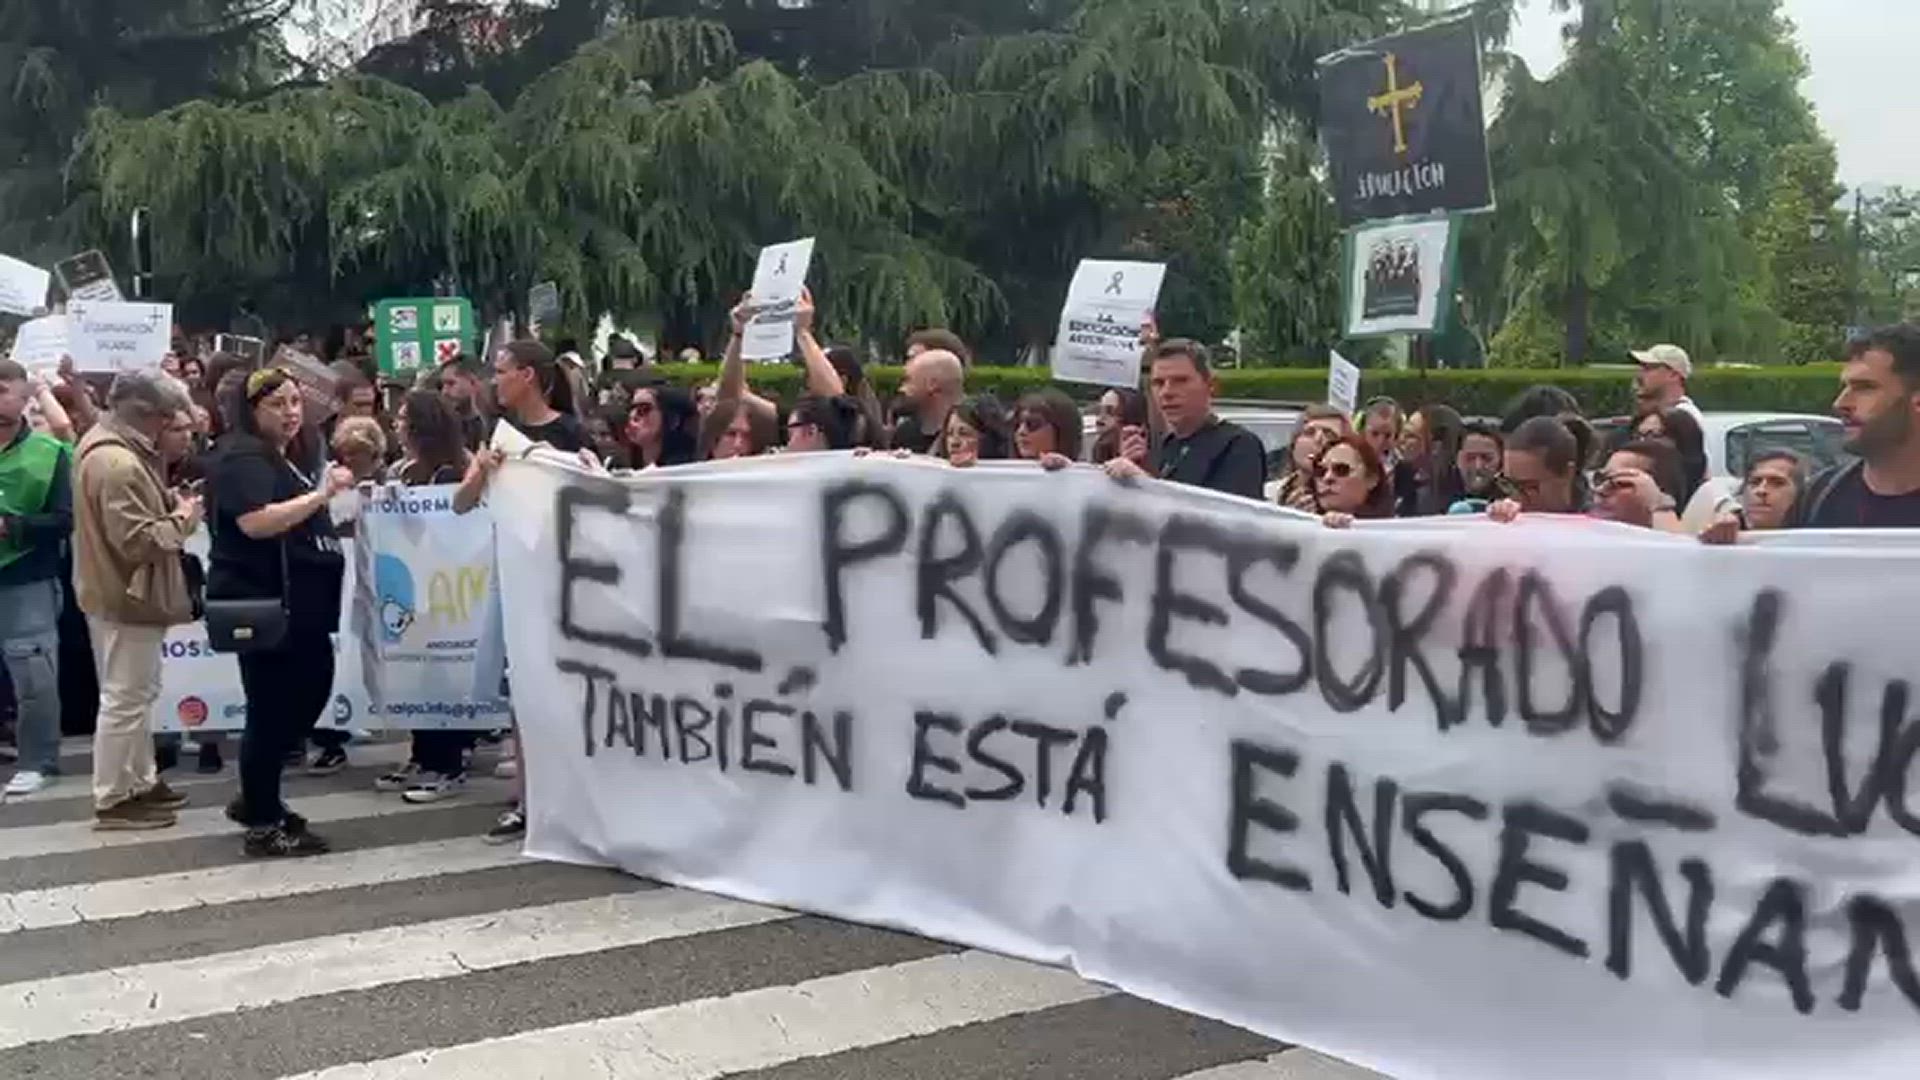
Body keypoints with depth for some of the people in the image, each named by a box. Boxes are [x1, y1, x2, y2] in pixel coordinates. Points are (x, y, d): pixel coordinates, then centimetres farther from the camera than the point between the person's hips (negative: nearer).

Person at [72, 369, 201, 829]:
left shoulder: (108, 443, 10)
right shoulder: (118, 464, -25)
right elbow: (139, 541, -28)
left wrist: (171, 506, 4)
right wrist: (182, 519, -13)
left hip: (121, 591, 11)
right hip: (125, 595, -11)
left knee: (137, 694, 19)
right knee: (125, 699, -2)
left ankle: (141, 782, 30)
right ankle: (112, 800, 7)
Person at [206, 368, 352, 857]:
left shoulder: (286, 456, 17)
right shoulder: (243, 457, -13)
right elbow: (256, 523, -29)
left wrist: (329, 506, 16)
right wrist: (322, 493, -28)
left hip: (294, 603, 10)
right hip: (261, 604, -10)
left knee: (312, 692, 13)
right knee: (272, 708, -4)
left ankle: (256, 799, 26)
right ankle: (263, 826, 5)